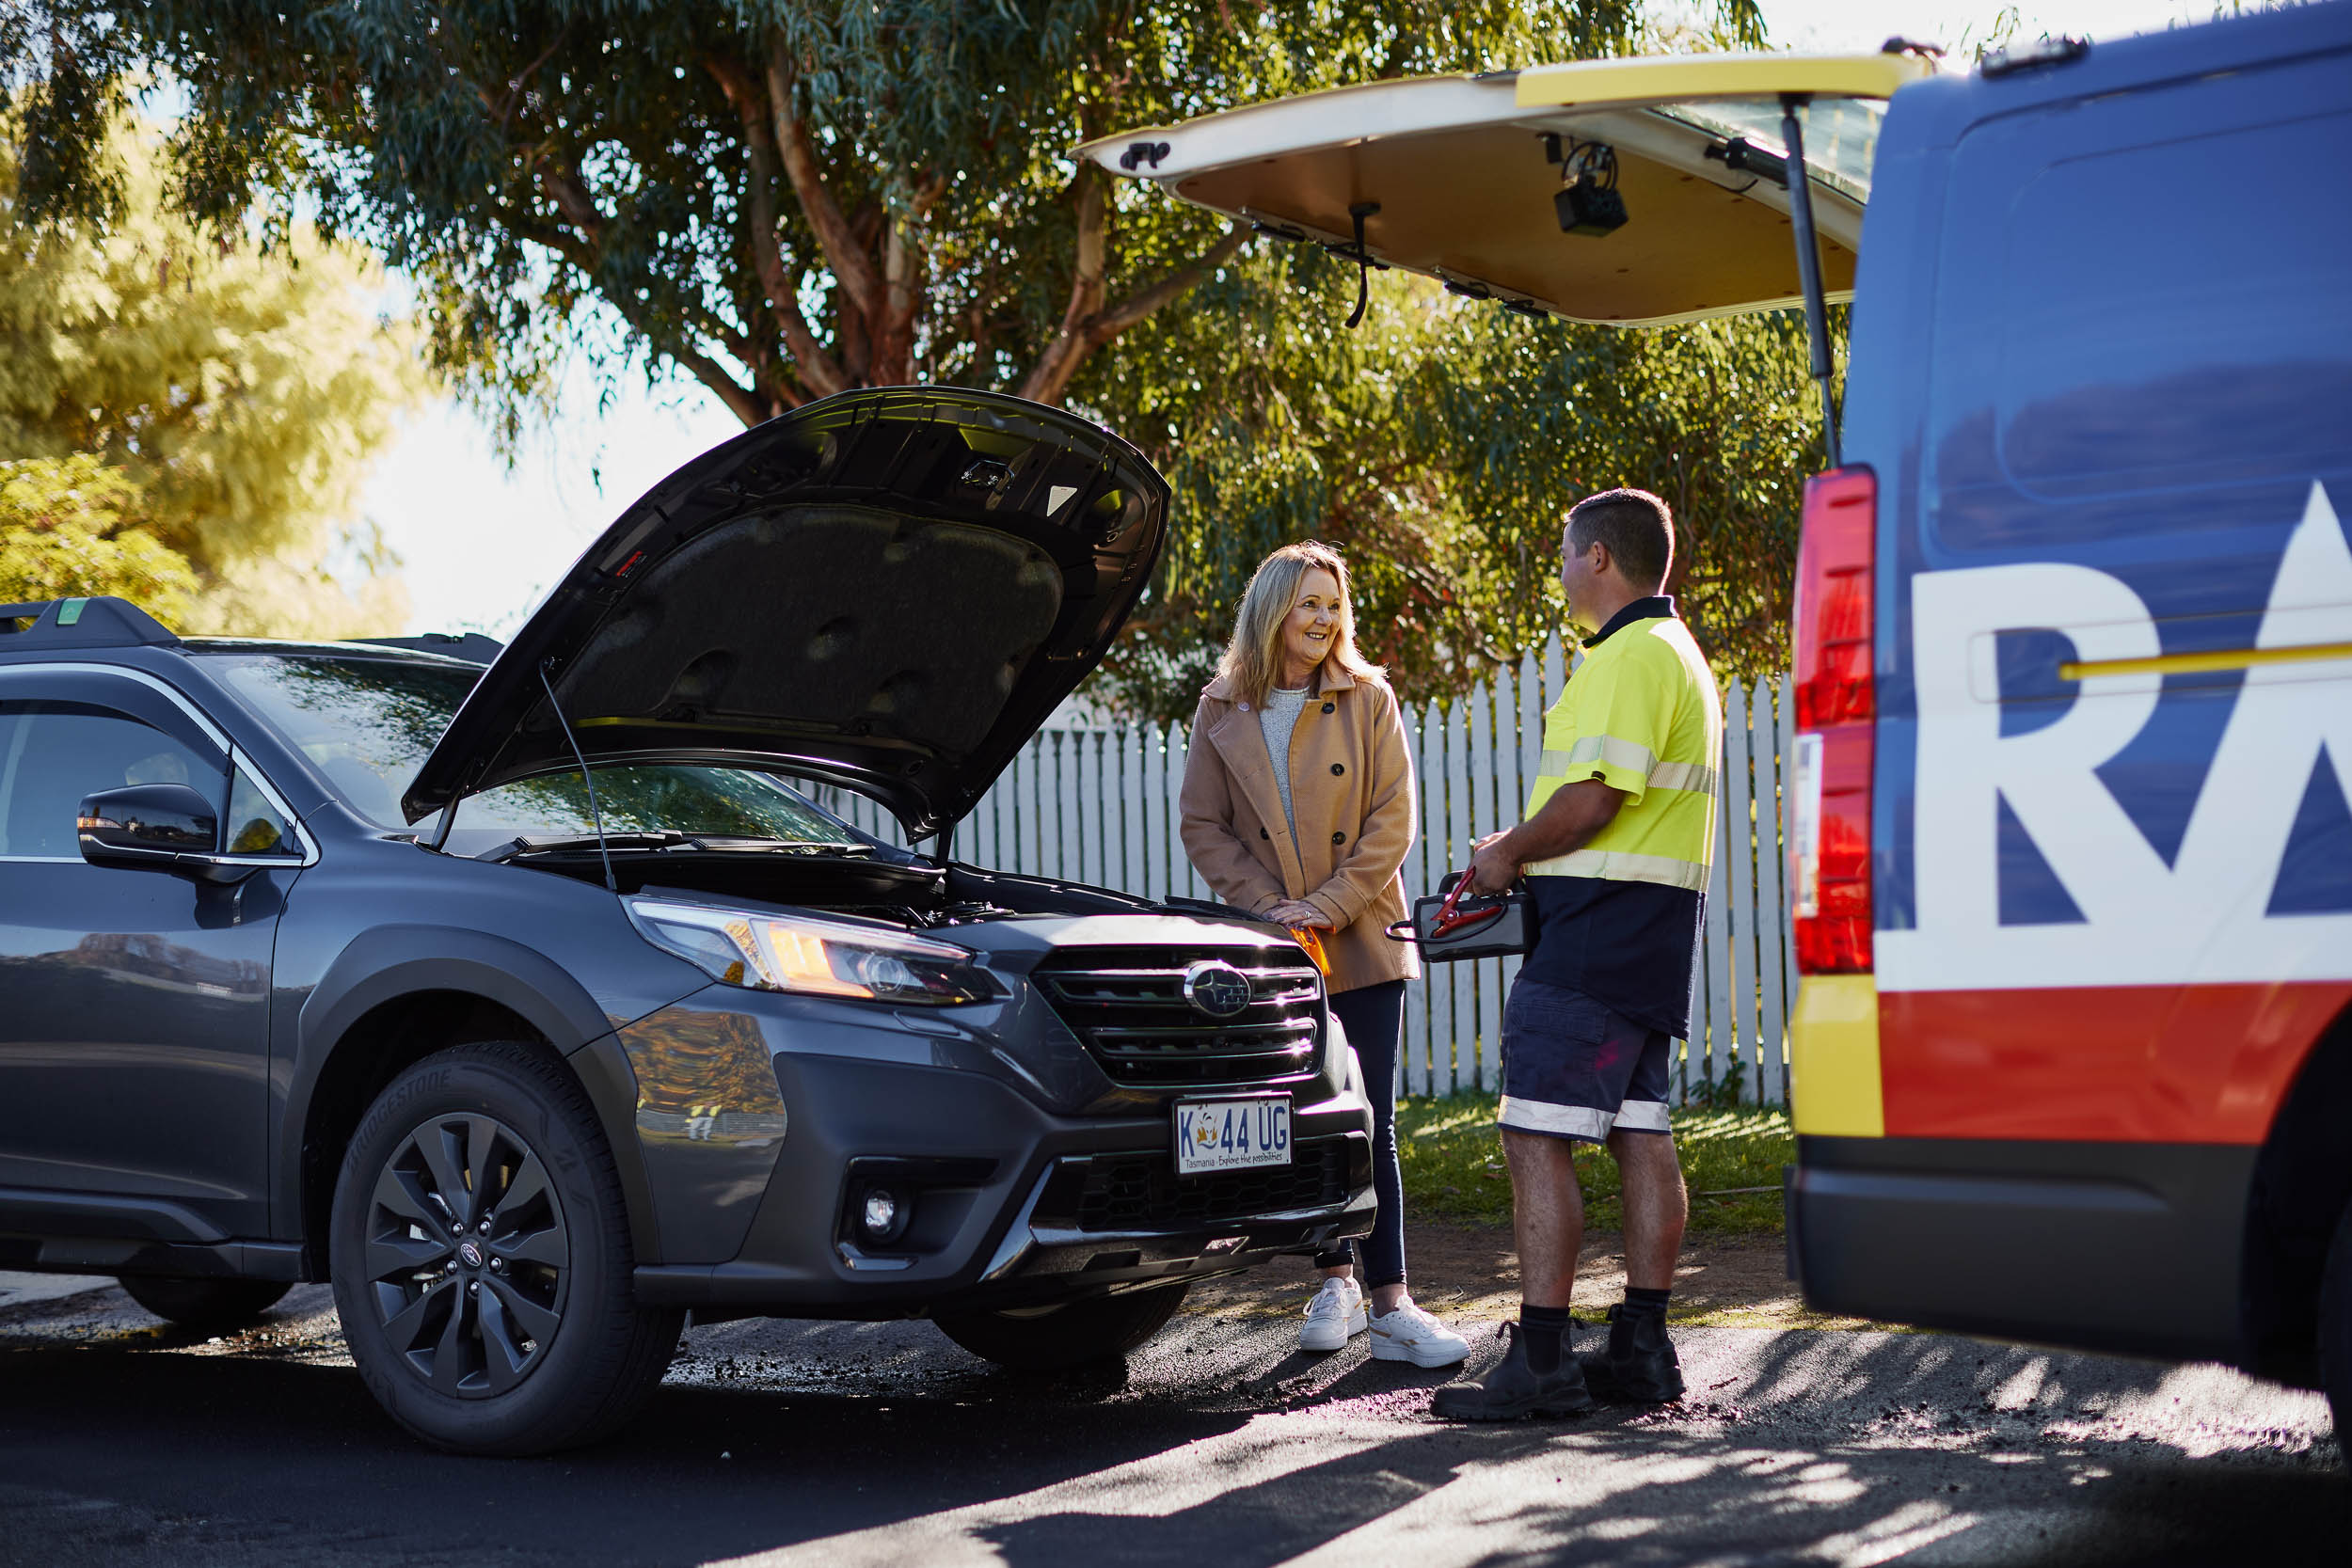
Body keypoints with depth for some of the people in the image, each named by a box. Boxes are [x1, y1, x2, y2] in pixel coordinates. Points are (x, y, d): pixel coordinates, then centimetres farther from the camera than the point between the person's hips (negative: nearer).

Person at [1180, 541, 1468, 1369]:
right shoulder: (1223, 711, 5)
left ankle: (1390, 1307, -4)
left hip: (1361, 945, -1)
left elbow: (1392, 820, -3)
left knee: (1370, 1127, -4)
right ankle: (1335, 1282, 20)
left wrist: (1331, 905, -13)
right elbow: (1203, 826, 4)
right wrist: (1267, 905, -9)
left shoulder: (1367, 699, 2)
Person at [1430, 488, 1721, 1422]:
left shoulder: (1631, 655, -13)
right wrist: (1526, 858, 15)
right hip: (1654, 930, 11)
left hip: (1597, 930, -11)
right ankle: (1641, 1349, 15)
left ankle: (1540, 1361, -11)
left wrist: (1509, 852, -7)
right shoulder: (1677, 653, 21)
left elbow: (1593, 798, -23)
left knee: (1536, 1137, -10)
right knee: (1641, 1138, 11)